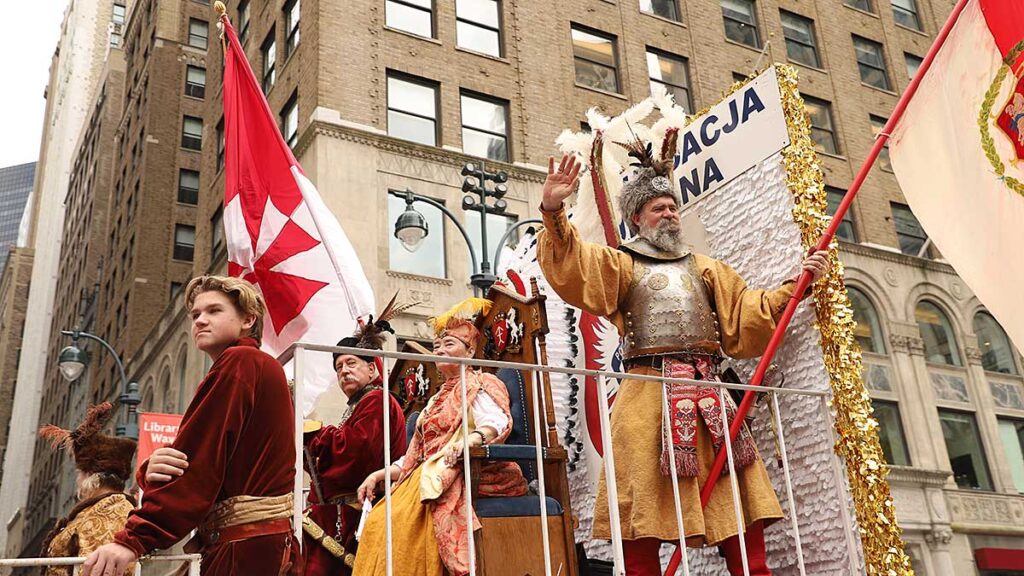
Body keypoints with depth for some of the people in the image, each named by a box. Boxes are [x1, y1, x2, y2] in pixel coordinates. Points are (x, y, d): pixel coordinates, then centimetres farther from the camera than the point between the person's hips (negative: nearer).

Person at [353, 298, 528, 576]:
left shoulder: (479, 385, 5)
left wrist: (472, 439, -38)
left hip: (461, 474, -7)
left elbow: (496, 421, -17)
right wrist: (379, 474, 10)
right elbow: (416, 454, 24)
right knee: (379, 520, -17)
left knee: (400, 521, -29)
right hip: (430, 475, 7)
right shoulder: (438, 399, 29)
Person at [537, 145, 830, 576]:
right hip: (649, 394, -4)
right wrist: (554, 212, -20)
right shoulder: (620, 264, 13)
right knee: (642, 527, -5)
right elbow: (570, 267, -5)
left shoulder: (704, 268, 25)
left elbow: (746, 314, 22)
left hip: (707, 393, 4)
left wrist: (796, 284, 13)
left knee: (741, 513, 0)